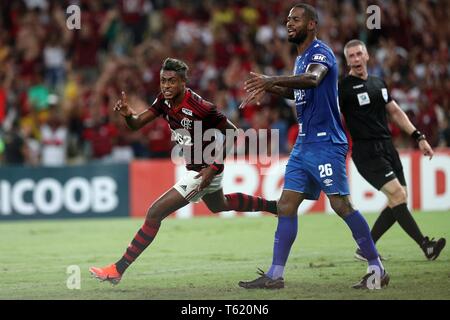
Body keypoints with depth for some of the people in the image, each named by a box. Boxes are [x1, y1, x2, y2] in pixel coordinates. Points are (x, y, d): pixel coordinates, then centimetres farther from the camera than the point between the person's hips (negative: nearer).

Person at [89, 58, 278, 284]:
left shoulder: (199, 108, -29)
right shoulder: (164, 100, -7)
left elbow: (232, 132, -20)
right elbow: (137, 123, -7)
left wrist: (214, 168, -22)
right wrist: (127, 114, -31)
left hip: (204, 171, -10)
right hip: (194, 168, 10)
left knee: (154, 213, -14)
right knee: (219, 205, 36)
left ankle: (118, 270, -9)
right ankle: (273, 206, 54)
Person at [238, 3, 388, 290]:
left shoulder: (320, 53, -12)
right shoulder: (301, 58, 17)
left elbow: (312, 79, -34)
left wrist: (272, 81, -46)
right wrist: (269, 88, 19)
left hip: (326, 143, -9)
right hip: (304, 144, 9)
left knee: (341, 205, -11)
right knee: (286, 206, 4)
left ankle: (377, 269, -1)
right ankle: (275, 275, 5)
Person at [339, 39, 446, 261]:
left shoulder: (378, 83, 16)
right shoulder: (344, 87, -5)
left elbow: (395, 112, 23)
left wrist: (418, 137, 18)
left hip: (387, 147, 8)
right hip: (366, 152, -8)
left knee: (398, 201, 1)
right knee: (397, 194, -19)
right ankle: (426, 246, -20)